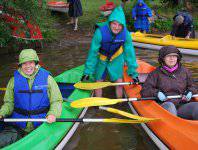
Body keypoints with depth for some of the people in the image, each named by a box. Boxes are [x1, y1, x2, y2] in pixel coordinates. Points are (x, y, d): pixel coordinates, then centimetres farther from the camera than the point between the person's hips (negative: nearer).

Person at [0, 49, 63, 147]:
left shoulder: (47, 78, 1)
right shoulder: (14, 80, 7)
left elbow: (56, 101, 3)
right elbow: (9, 102, 12)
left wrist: (53, 114, -16)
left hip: (41, 124, 0)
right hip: (17, 125, 1)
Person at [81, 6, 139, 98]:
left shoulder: (125, 34, -28)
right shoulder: (100, 32, -34)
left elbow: (129, 53, -16)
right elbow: (93, 52, -25)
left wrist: (133, 72, -13)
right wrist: (88, 71, -20)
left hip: (116, 58, 1)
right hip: (101, 58, -1)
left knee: (119, 82, 4)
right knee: (98, 82, 7)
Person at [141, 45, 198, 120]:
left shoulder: (184, 72, 19)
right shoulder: (156, 73, 11)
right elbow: (144, 91, 8)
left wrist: (190, 92, 5)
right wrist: (157, 93, -12)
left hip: (182, 106, 2)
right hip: (164, 106, -2)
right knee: (169, 106, -37)